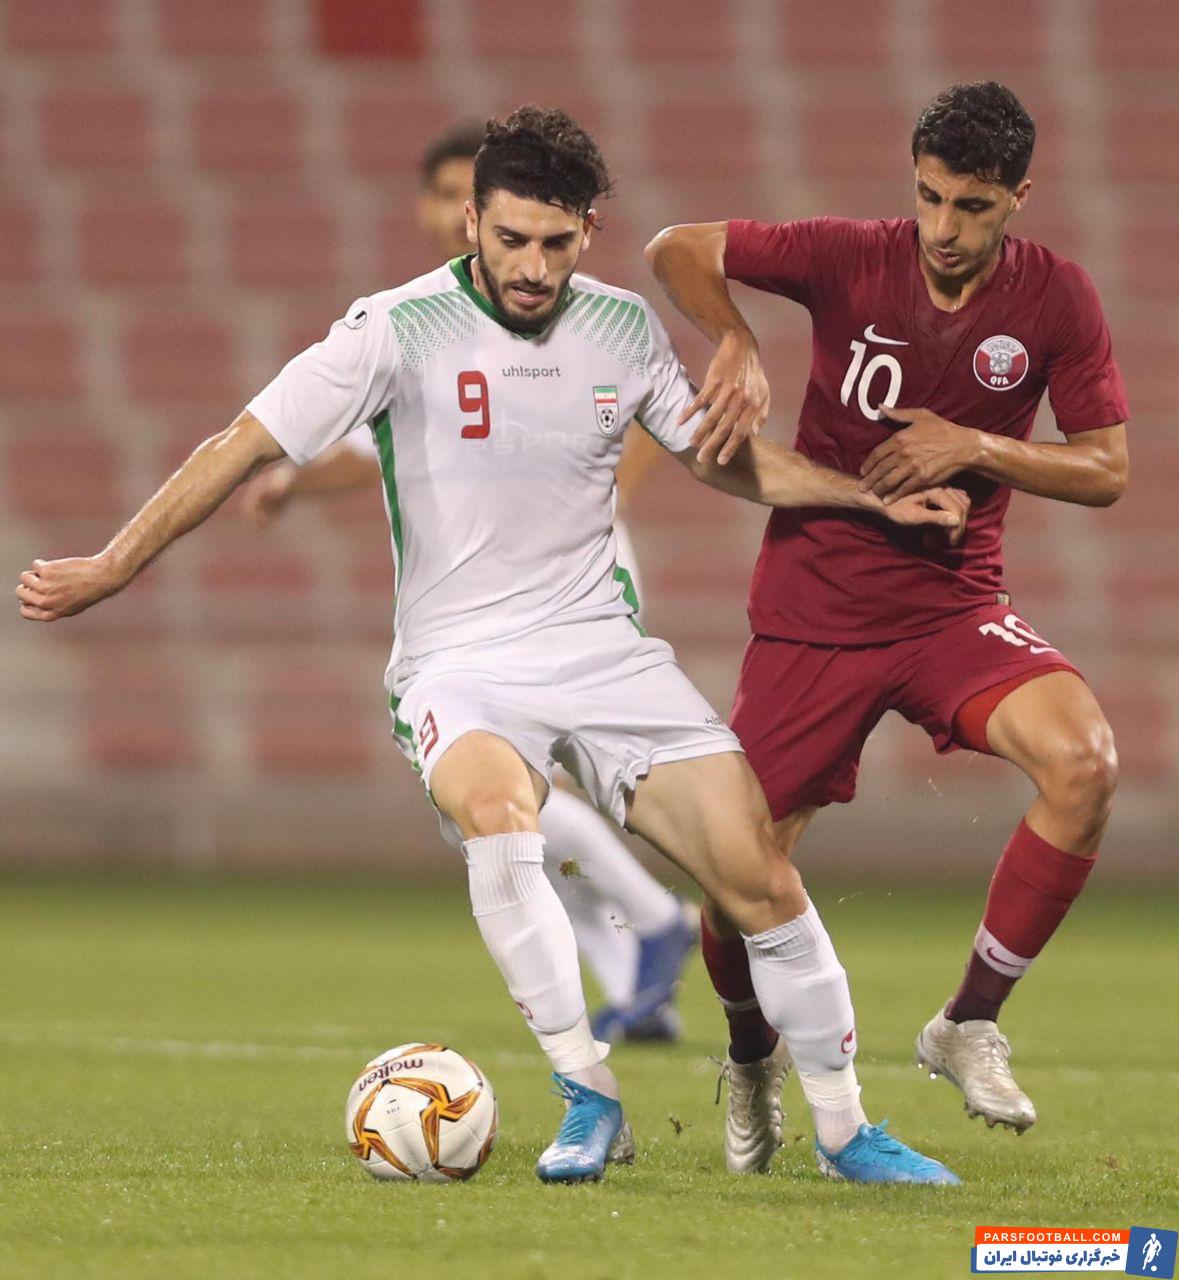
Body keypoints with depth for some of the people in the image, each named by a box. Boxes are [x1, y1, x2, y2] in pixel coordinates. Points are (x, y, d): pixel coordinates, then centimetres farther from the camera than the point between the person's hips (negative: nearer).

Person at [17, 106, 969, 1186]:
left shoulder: (623, 328, 4)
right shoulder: (400, 330, -9)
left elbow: (720, 458, 21)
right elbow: (248, 447, -5)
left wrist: (878, 498, 17)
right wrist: (113, 567, -7)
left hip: (605, 648, 4)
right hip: (459, 661, -3)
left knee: (759, 876, -8)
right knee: (495, 811, -36)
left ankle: (844, 1130, 10)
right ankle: (590, 1103, -26)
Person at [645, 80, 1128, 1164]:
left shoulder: (1056, 299, -5)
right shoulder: (851, 259, -9)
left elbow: (1106, 471, -2)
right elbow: (676, 250, -2)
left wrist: (975, 446, -17)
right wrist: (737, 344, -20)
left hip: (956, 605, 1)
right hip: (812, 613, -1)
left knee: (1085, 759, -28)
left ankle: (970, 1025, -10)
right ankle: (752, 1057, 32)